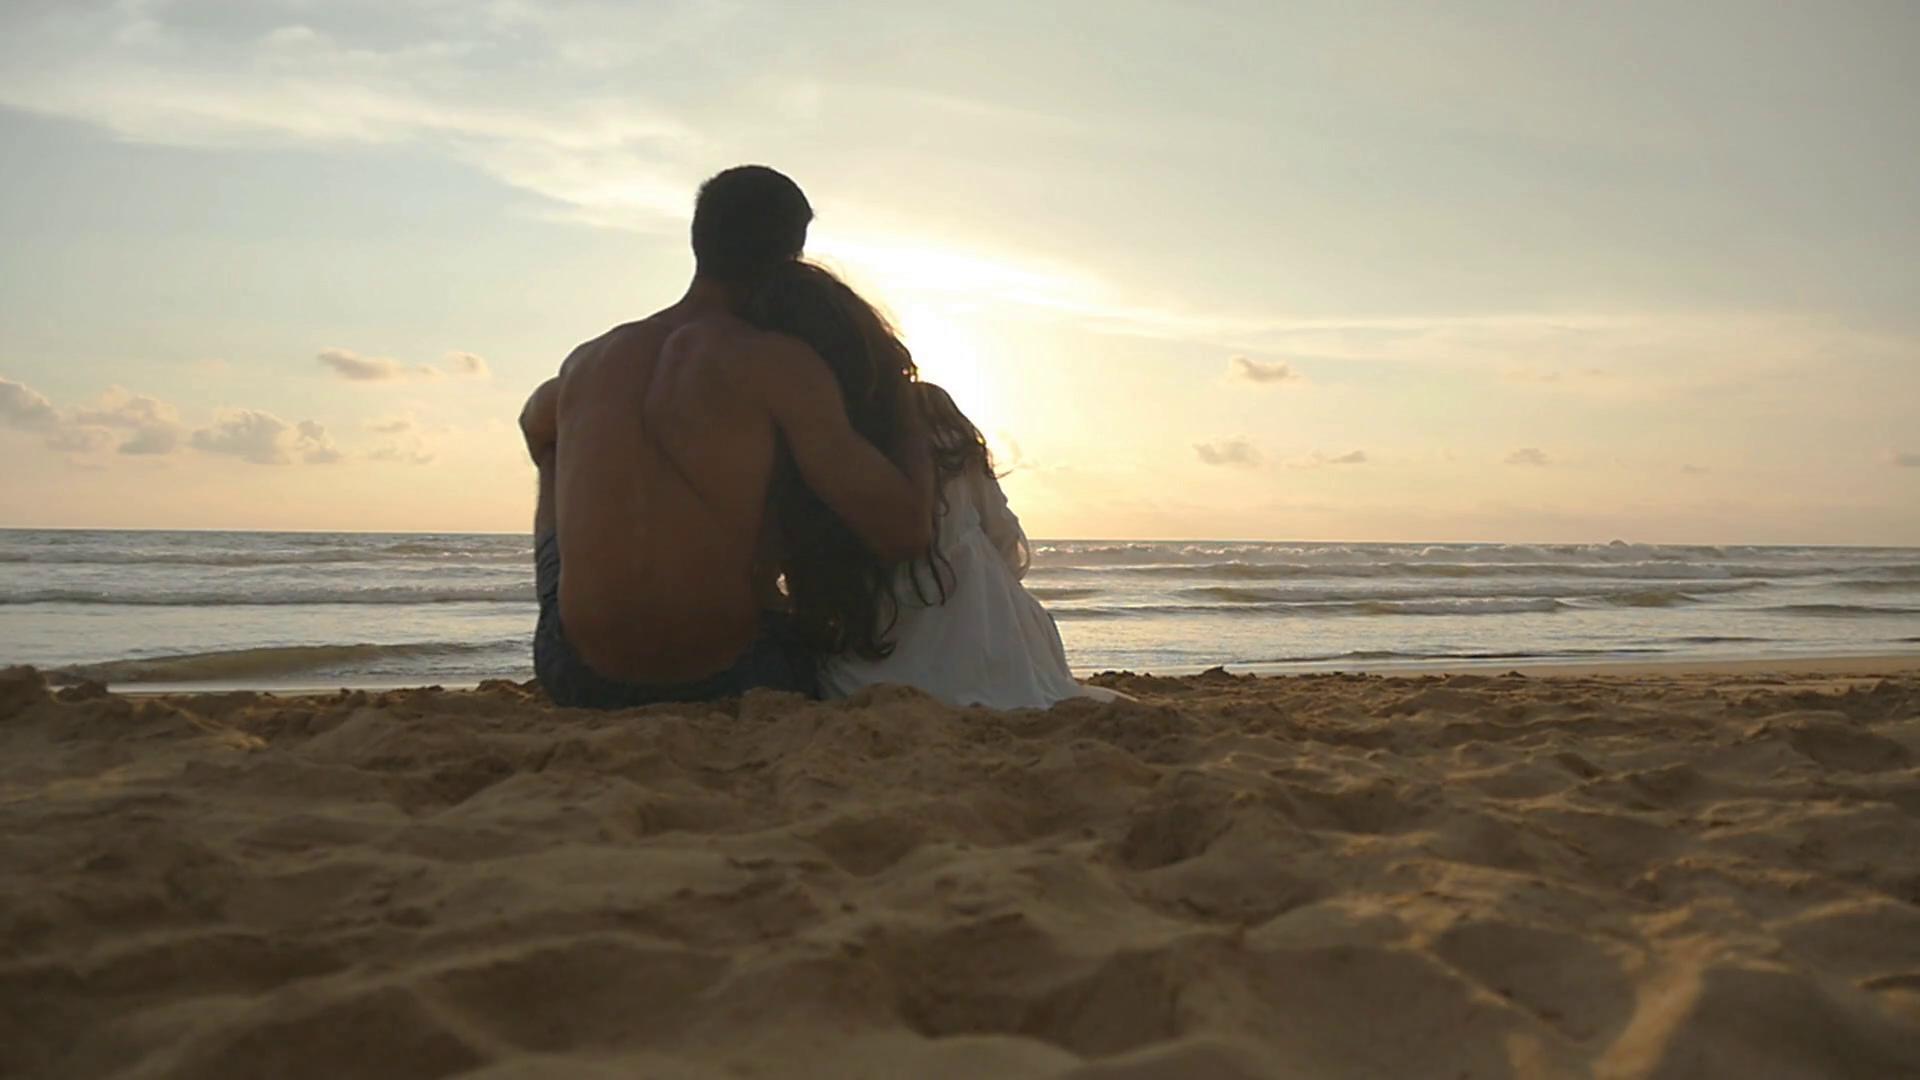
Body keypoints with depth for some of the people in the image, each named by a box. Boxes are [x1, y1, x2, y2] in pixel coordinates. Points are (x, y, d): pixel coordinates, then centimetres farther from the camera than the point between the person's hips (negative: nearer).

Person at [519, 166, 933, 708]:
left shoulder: (588, 361, 6)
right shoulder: (781, 365, -11)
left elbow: (535, 425, 31)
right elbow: (903, 531, -14)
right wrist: (910, 418, 5)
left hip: (577, 679, 4)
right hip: (720, 681, -3)